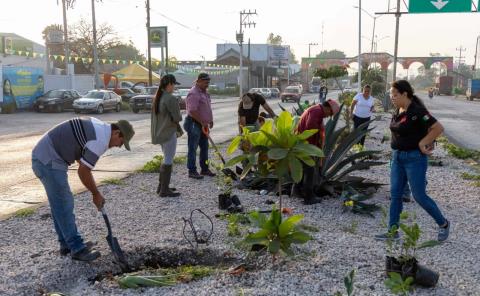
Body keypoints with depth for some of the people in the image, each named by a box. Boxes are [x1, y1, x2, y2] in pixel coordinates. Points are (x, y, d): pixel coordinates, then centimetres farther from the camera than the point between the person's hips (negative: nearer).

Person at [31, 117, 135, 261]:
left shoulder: (97, 126, 12)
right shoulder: (101, 140, -18)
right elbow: (83, 171, -14)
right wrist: (96, 194, 0)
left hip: (43, 156, 10)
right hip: (49, 161, -10)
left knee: (60, 204, 16)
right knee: (64, 206, -3)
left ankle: (67, 244, 26)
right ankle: (77, 249, 5)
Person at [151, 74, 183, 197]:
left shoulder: (157, 97, 10)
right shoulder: (171, 99, -19)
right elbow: (177, 118, -18)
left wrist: (177, 129, 14)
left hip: (160, 132, 9)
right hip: (168, 133, -9)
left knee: (166, 159, 20)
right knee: (168, 161, -1)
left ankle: (161, 186, 25)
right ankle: (165, 190, 4)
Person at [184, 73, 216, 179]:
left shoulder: (204, 92, 14)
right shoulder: (193, 93, -18)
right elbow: (192, 111, -25)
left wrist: (210, 120, 15)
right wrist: (203, 122, -21)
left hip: (203, 124, 10)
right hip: (194, 124, -10)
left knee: (204, 147, 14)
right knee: (193, 148, -3)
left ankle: (204, 169, 23)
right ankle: (192, 171, 1)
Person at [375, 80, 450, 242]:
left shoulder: (417, 111, -18)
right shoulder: (398, 111, 5)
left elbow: (438, 128, -19)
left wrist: (422, 143, -14)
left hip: (414, 158, -8)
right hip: (397, 157, 8)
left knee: (419, 196, 1)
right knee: (395, 194, 8)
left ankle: (443, 224, 23)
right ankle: (393, 231, 16)